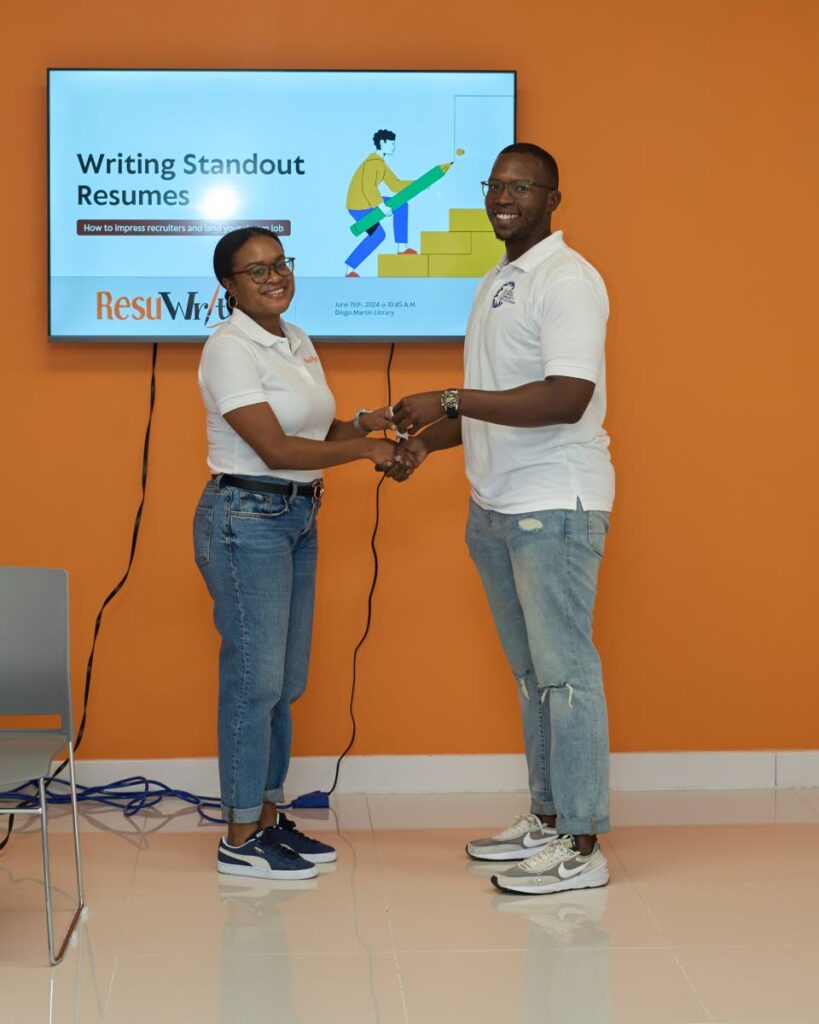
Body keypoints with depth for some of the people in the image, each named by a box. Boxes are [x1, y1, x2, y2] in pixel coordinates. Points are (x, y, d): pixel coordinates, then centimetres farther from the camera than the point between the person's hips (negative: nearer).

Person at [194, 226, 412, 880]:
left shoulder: (297, 342, 13)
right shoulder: (230, 349, -14)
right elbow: (275, 448, -20)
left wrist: (363, 423, 0)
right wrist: (366, 448, -16)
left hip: (298, 519, 9)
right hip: (245, 518, -9)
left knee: (285, 683, 12)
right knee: (255, 679, -6)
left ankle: (269, 819, 22)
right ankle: (240, 840, 3)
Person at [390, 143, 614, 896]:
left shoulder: (567, 280, -13)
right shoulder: (496, 283, 17)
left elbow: (566, 399, -24)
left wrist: (449, 399, -22)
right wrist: (427, 437, 13)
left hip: (555, 506, -9)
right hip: (497, 507, 9)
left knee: (564, 671, -7)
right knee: (530, 671, 15)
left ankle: (582, 847, -2)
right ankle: (548, 819, 24)